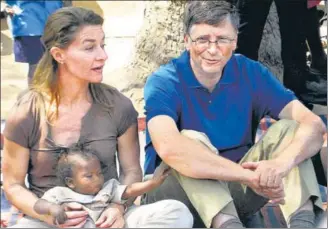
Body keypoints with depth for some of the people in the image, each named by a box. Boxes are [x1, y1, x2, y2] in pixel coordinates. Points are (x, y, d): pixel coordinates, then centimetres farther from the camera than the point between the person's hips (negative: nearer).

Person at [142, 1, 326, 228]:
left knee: (288, 129, -15)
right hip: (176, 196, -3)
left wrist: (281, 164, -38)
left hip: (234, 190, 4)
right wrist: (249, 175, -43)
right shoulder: (163, 82, -16)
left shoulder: (251, 73, -5)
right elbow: (169, 148, -37)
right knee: (191, 140, -31)